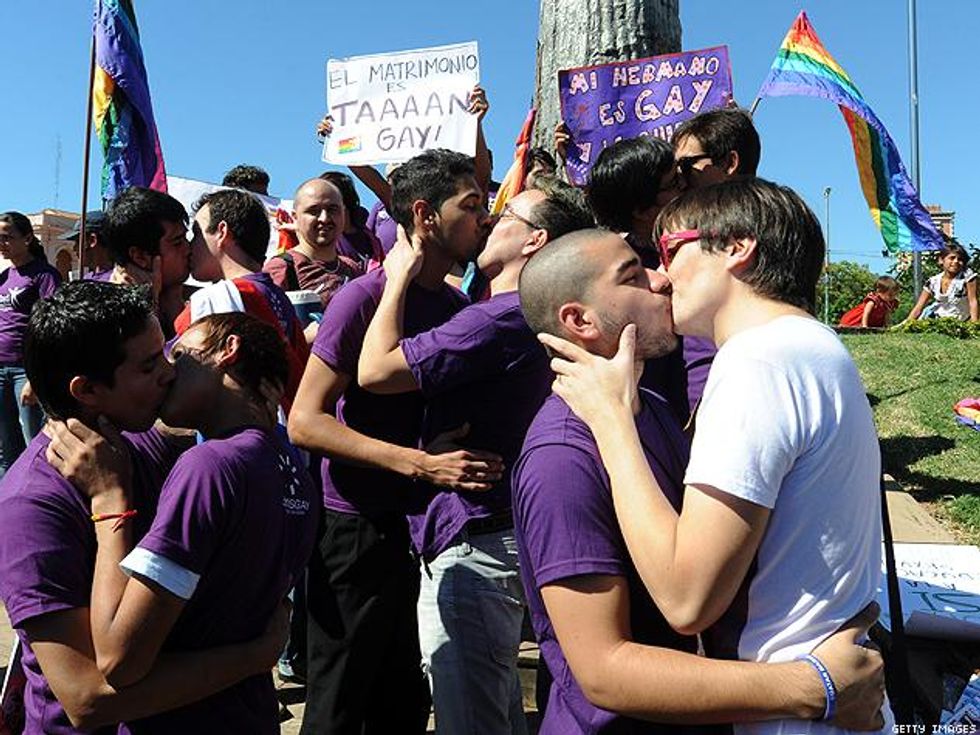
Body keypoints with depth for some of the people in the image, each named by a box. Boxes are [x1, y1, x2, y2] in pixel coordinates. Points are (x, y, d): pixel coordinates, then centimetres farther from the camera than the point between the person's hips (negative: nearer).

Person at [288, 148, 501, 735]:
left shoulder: (458, 305, 6)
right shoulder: (364, 297, -15)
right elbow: (305, 421, -19)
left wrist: (471, 458, -3)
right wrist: (419, 464, -27)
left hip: (418, 527, 7)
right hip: (359, 527, -6)